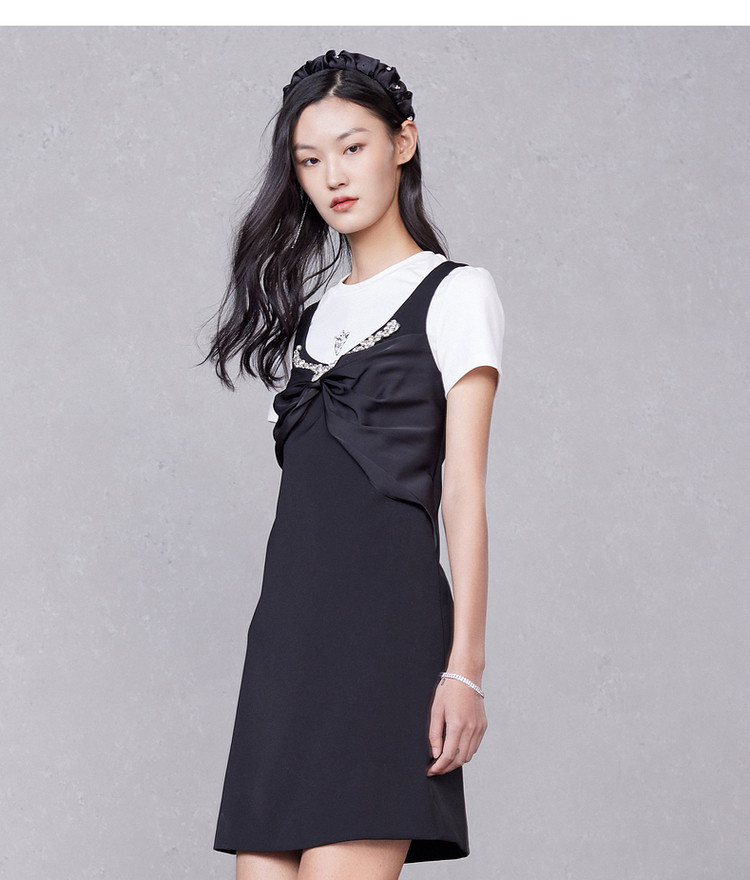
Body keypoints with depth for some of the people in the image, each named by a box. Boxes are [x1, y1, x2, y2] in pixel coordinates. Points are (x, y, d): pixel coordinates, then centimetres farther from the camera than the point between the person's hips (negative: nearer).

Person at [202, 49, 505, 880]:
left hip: (386, 620, -6)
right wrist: (283, 645, 12)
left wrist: (465, 667, -10)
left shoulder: (453, 294, 5)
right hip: (288, 624, 6)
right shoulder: (314, 311, 22)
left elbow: (463, 491, -2)